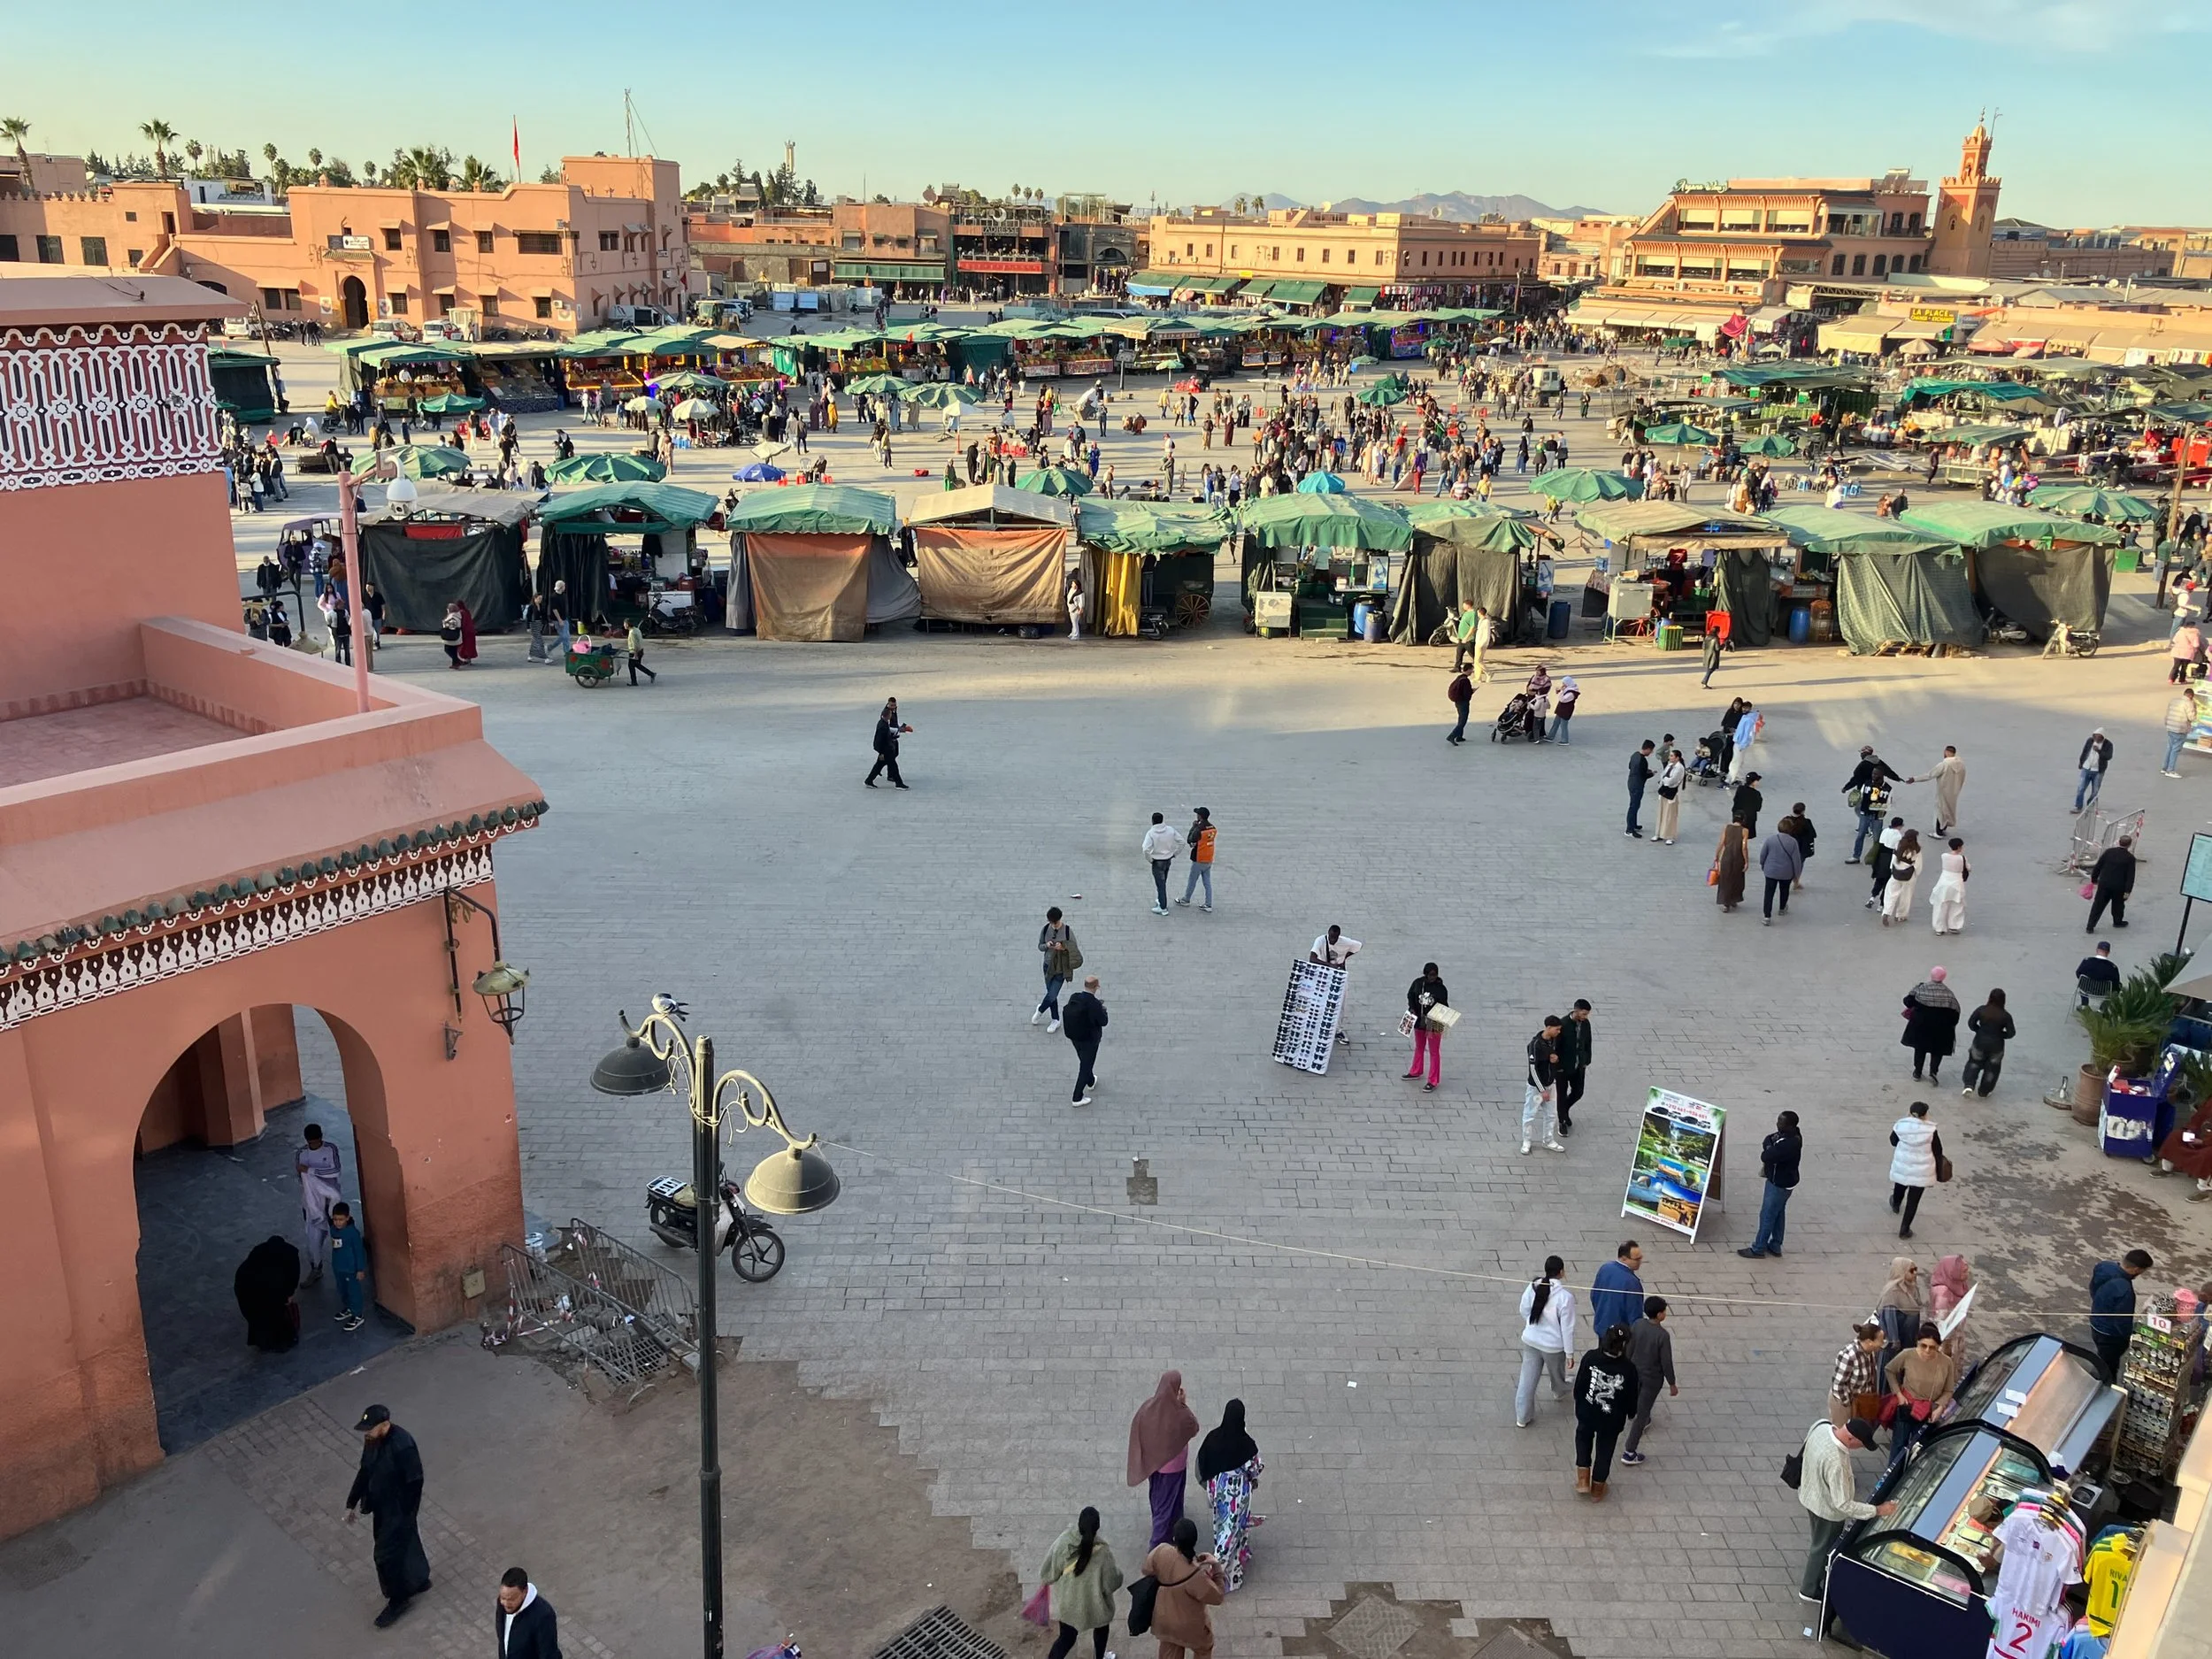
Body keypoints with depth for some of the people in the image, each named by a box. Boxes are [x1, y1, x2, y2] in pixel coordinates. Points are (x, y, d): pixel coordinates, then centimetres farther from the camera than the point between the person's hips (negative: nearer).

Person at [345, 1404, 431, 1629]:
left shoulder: (402, 1446, -32)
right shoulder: (372, 1440, -7)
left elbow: (414, 1482, -24)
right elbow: (365, 1471, 8)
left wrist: (405, 1515, -18)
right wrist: (352, 1503, 12)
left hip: (398, 1510, -8)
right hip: (381, 1506, 8)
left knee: (387, 1555, 3)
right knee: (405, 1544, 24)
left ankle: (398, 1600, 23)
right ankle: (419, 1580, 45)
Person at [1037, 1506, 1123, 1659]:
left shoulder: (1063, 1543, -24)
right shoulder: (1103, 1551, -29)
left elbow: (1048, 1574, -12)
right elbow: (1111, 1583, -17)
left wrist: (1044, 1579, 11)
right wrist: (1118, 1574, 4)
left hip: (1068, 1603, 1)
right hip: (1095, 1603, -1)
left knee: (1067, 1638, 22)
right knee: (1101, 1628, 31)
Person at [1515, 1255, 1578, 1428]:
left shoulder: (1533, 1287, -12)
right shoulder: (1565, 1296, -26)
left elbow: (1524, 1311, 3)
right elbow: (1567, 1327, -19)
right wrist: (1569, 1353, -8)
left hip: (1530, 1340, 3)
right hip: (1553, 1345, -3)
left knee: (1527, 1378, 13)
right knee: (1557, 1372, 29)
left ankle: (1522, 1417, 21)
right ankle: (1559, 1392, 60)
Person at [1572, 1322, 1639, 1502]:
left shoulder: (1590, 1358, -21)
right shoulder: (1628, 1369, -25)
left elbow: (1579, 1385, -9)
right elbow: (1631, 1397, -10)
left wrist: (1579, 1403, 11)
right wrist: (1631, 1413, 12)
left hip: (1587, 1413, 1)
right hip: (1612, 1420, -1)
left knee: (1583, 1437, 31)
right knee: (1604, 1450, 21)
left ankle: (1583, 1480, 27)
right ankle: (1597, 1489, 39)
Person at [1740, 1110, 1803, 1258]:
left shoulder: (1789, 1145, -34)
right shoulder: (1787, 1134, -4)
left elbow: (1766, 1156, -33)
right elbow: (1767, 1141, 7)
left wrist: (1769, 1148, -13)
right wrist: (1772, 1143, -14)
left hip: (1781, 1184, -9)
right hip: (1778, 1180, 9)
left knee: (1767, 1215, 4)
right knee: (1778, 1214, 21)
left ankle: (1758, 1249, 17)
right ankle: (1775, 1246, 34)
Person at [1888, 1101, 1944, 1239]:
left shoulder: (1900, 1126, -13)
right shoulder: (1930, 1131, -19)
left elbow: (1893, 1141, 6)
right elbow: (1938, 1153, -10)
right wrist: (1939, 1174, 4)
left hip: (1902, 1167, 3)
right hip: (1921, 1171, -3)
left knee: (1900, 1187, 33)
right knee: (1913, 1200, 9)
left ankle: (1895, 1205, 64)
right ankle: (1904, 1230, 14)